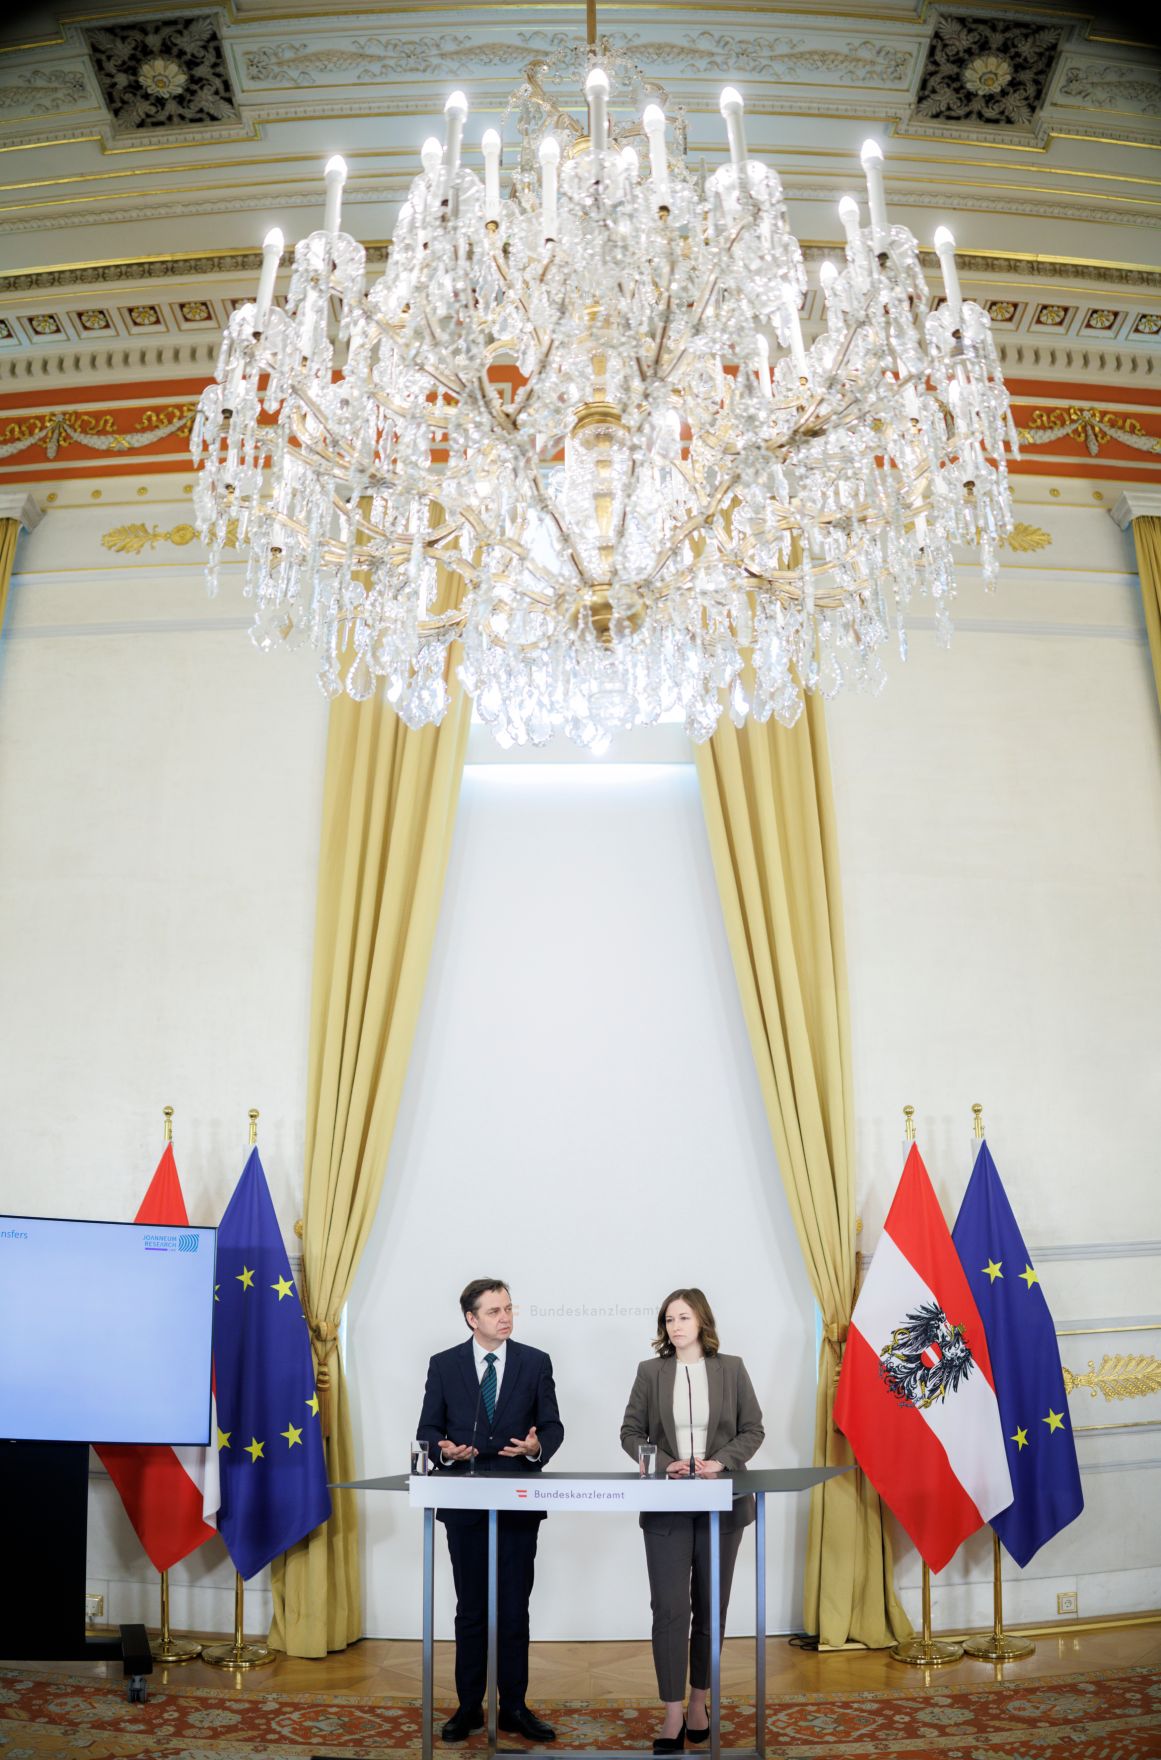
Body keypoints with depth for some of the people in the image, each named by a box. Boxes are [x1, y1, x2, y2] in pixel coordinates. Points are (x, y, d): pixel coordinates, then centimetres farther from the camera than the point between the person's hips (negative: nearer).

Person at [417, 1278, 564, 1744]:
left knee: (515, 1609, 7)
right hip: (464, 1504, 0)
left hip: (519, 1503, 0)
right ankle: (469, 1706, 24)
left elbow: (553, 1425, 1)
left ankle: (514, 1706, 21)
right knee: (470, 1609, 10)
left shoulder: (535, 1362, 0)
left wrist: (537, 1447, -20)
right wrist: (444, 1449, -18)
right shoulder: (444, 1365, 0)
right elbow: (427, 1429, 3)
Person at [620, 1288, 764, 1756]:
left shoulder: (731, 1369, 1)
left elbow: (753, 1429, 3)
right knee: (669, 1609, -3)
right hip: (667, 1507, 0)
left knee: (710, 1608, 11)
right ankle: (673, 1716, 7)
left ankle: (699, 1703, 28)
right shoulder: (650, 1371, 2)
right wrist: (664, 1464, -12)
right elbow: (630, 1432, 3)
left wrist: (721, 1462, -12)